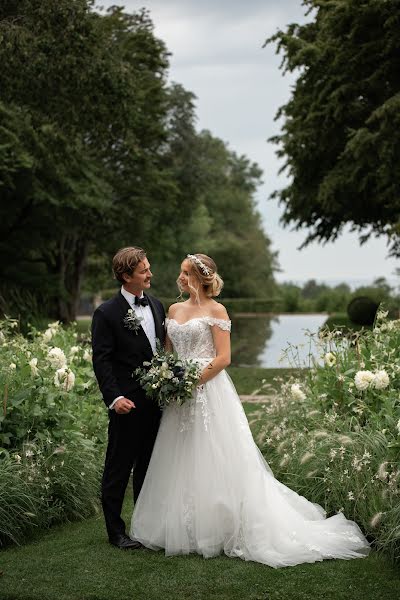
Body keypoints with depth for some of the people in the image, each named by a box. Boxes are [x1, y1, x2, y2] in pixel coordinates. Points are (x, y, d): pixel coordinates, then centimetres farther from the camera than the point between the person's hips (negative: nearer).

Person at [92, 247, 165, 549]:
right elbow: (101, 360, -12)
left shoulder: (157, 306, 10)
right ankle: (116, 532, 13)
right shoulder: (107, 313, -9)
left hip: (156, 400, 6)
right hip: (128, 404, -6)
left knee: (148, 466, 15)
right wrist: (114, 398, -21)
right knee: (119, 468, 3)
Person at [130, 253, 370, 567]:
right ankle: (184, 529, 17)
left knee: (210, 463, -4)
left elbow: (223, 358, -11)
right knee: (181, 465, 8)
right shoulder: (175, 310, 14)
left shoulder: (215, 310, -5)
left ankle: (214, 530, 5)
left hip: (208, 390, -6)